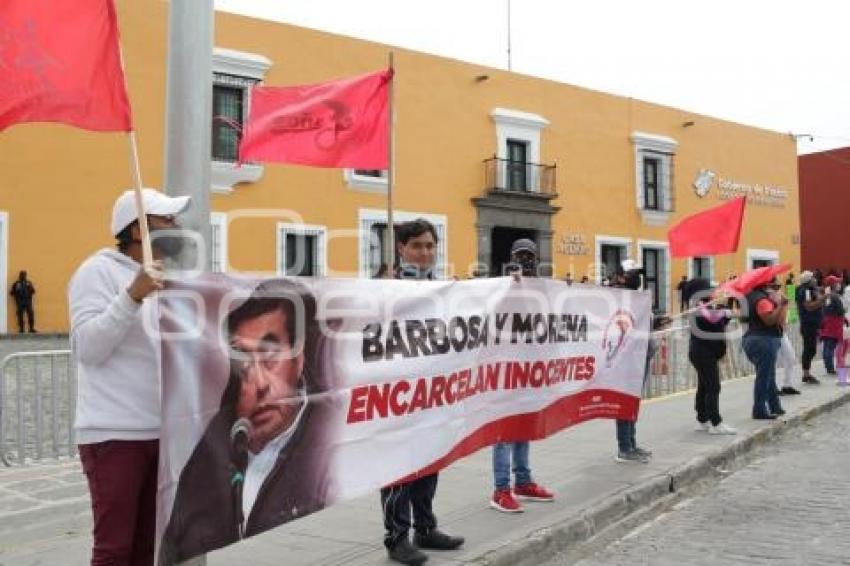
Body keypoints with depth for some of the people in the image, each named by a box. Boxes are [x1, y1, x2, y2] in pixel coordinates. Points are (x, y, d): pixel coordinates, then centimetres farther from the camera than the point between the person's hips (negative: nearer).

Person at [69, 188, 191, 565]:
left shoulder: (164, 276, 16)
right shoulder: (99, 271, -7)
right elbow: (87, 348, -17)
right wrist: (132, 296, -25)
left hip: (161, 432, 7)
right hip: (114, 435, -7)